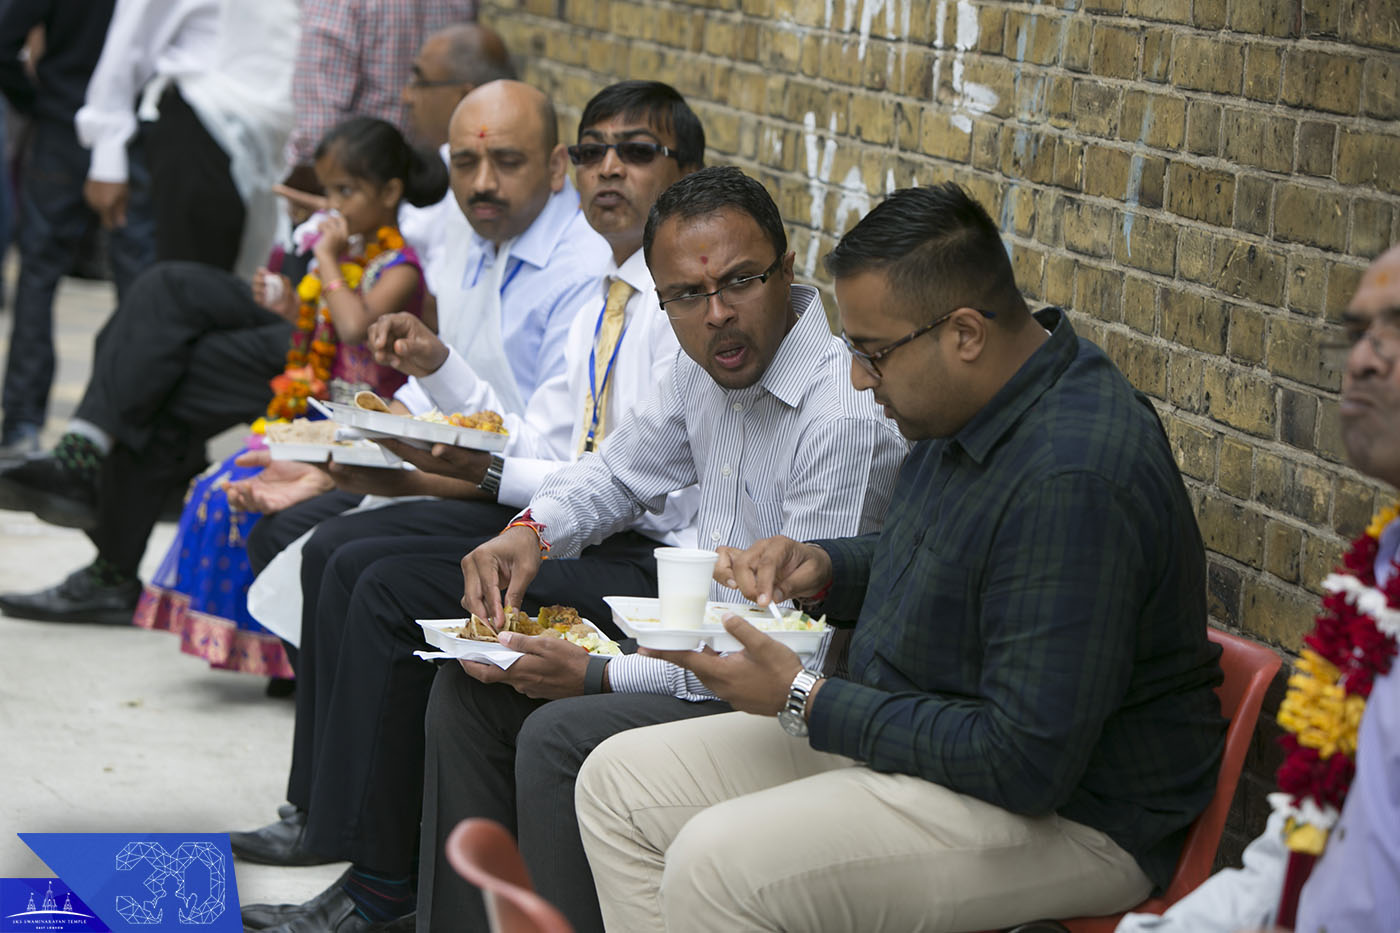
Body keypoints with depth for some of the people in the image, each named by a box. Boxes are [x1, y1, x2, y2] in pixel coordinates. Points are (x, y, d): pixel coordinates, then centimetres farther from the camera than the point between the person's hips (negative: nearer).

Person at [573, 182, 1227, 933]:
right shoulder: (975, 402, 3)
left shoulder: (1072, 481, -29)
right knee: (618, 783, 6)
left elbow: (1029, 764, -29)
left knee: (716, 865, -27)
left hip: (1064, 811, -10)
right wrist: (823, 568, 2)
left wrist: (804, 701, -21)